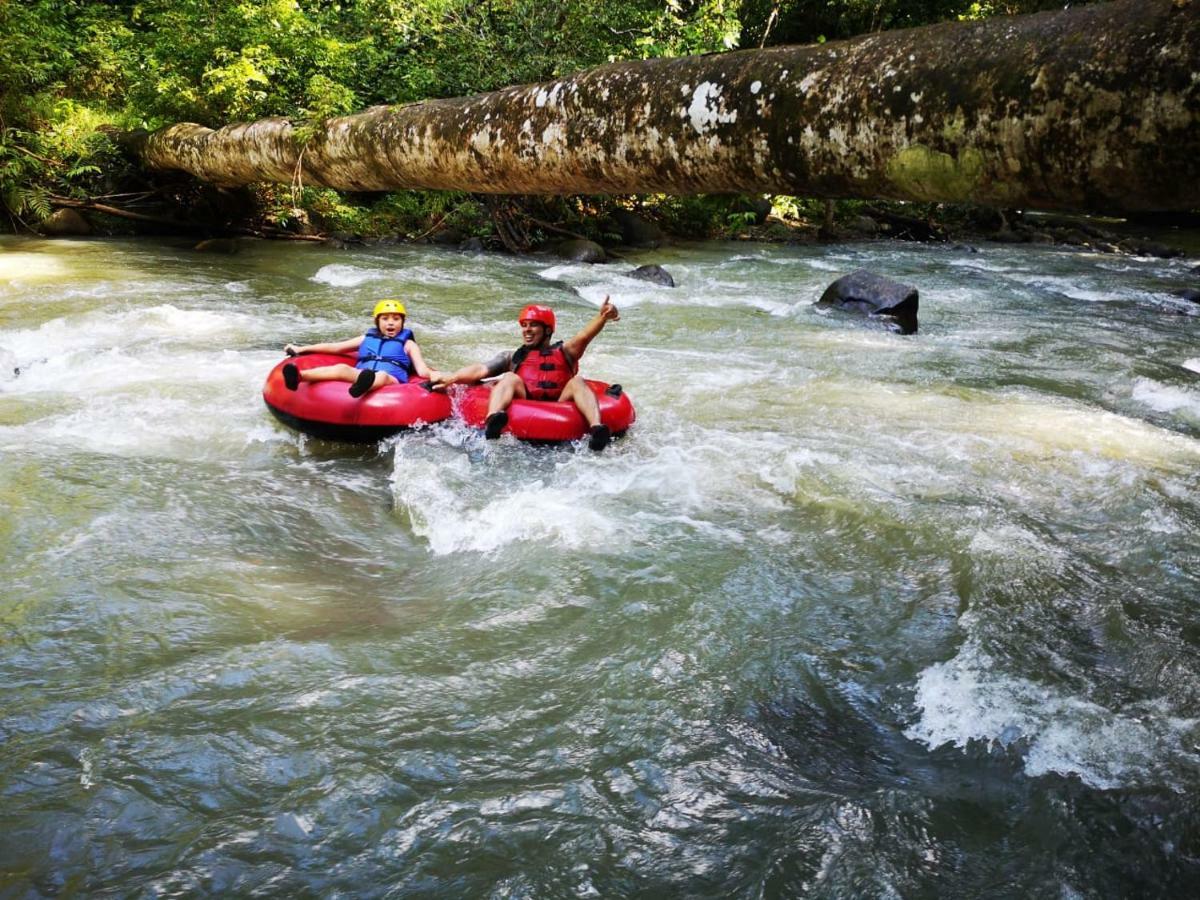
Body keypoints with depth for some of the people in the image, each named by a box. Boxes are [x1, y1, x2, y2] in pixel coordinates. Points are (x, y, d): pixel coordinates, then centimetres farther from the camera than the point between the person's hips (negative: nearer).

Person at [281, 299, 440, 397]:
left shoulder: (407, 344, 21)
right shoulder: (367, 338, 29)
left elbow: (422, 370, 7)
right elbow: (335, 347, 30)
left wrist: (434, 376, -18)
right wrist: (301, 349, 25)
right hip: (359, 376, 2)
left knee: (382, 376, -38)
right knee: (342, 369, -29)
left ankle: (364, 386, -77)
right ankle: (298, 376, -58)